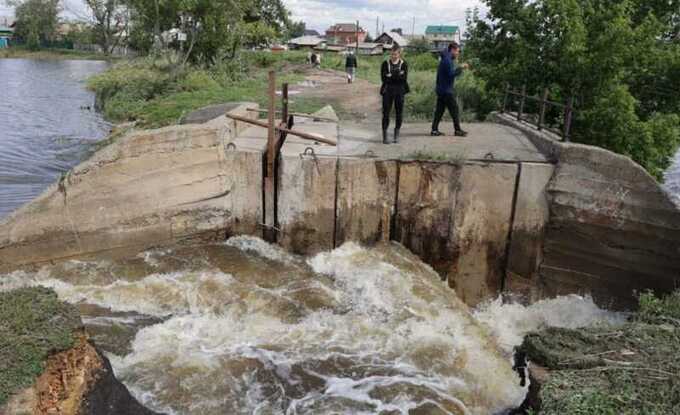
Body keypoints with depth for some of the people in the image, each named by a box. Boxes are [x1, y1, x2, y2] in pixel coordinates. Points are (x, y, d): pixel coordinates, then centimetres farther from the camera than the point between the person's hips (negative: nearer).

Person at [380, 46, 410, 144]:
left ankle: (396, 135, 16)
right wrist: (398, 75, -10)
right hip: (388, 91, 0)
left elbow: (404, 78, -9)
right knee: (386, 112, -4)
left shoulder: (403, 64, 4)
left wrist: (391, 76, -12)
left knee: (399, 112, 3)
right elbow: (383, 78, -7)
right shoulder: (385, 64, 5)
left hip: (400, 91, 1)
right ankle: (384, 135, 2)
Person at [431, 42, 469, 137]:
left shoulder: (445, 59, 18)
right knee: (454, 110, -3)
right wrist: (461, 68, -17)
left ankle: (434, 130, 9)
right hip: (447, 91, -10)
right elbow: (451, 74, -21)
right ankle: (458, 130, 1)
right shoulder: (447, 59, -14)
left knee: (439, 110, 9)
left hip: (441, 90, 10)